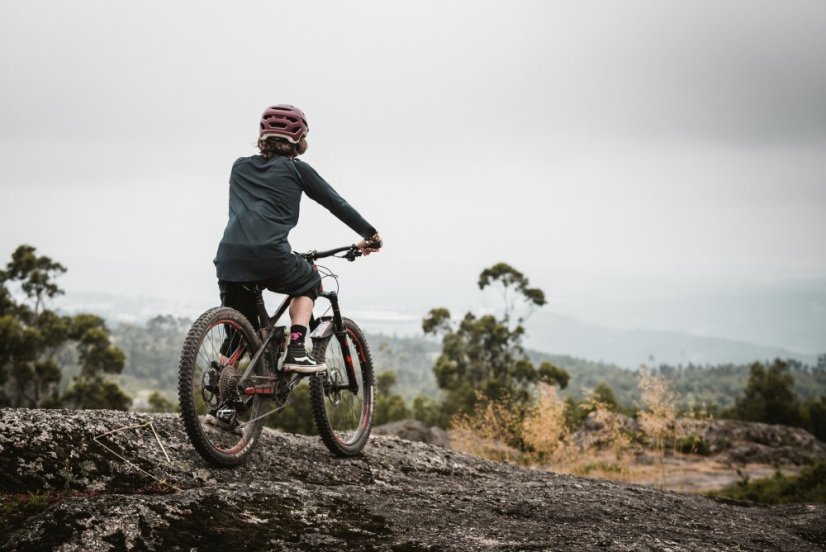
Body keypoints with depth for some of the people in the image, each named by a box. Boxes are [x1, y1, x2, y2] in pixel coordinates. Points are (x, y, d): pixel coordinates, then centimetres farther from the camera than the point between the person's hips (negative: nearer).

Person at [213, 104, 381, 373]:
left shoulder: (240, 167, 24)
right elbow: (336, 204, 18)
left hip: (228, 258, 4)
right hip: (270, 257, -3)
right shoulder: (296, 169, 13)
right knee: (309, 283, 27)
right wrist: (370, 234, 30)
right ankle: (296, 351, 10)